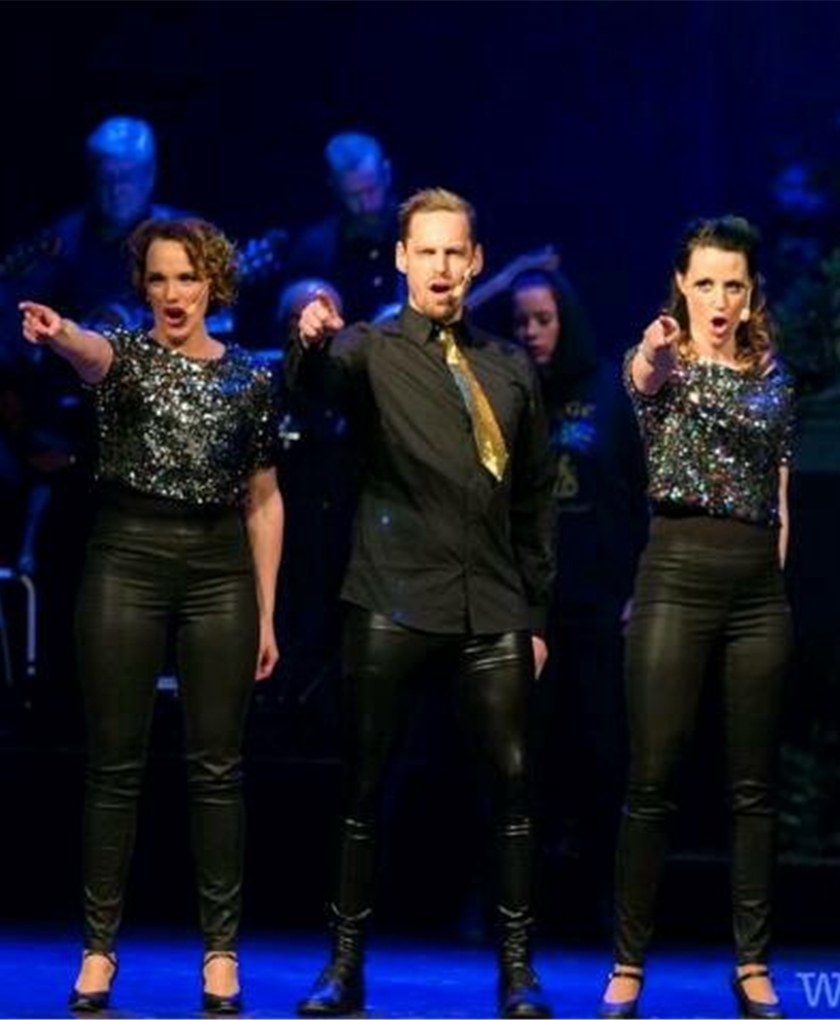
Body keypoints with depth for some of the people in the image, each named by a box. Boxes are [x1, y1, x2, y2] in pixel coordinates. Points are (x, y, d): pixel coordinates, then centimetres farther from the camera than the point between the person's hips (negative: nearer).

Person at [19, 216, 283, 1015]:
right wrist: (60, 336, -50)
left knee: (216, 766, 2)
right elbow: (95, 356, -25)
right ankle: (99, 948, 8)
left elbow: (263, 500, 11)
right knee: (115, 763, 1)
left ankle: (221, 951, 8)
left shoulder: (249, 378, 9)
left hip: (219, 569, 2)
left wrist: (266, 613, 6)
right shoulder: (125, 353, 2)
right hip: (125, 561, -1)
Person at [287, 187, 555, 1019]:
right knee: (364, 787, 0)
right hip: (393, 607, -2)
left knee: (512, 781, -3)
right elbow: (316, 378, -20)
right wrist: (312, 340, -44)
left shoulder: (511, 370, 15)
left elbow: (534, 502, 18)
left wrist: (535, 614, 14)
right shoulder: (371, 351, 4)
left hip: (492, 614, 3)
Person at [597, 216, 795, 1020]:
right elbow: (642, 379, -26)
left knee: (753, 783, 5)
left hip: (759, 585, 4)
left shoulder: (774, 378, 13)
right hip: (677, 575, -4)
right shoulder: (660, 362, 0)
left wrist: (772, 577, 10)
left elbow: (779, 494, 16)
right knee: (652, 780, -5)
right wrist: (653, 355, -50)